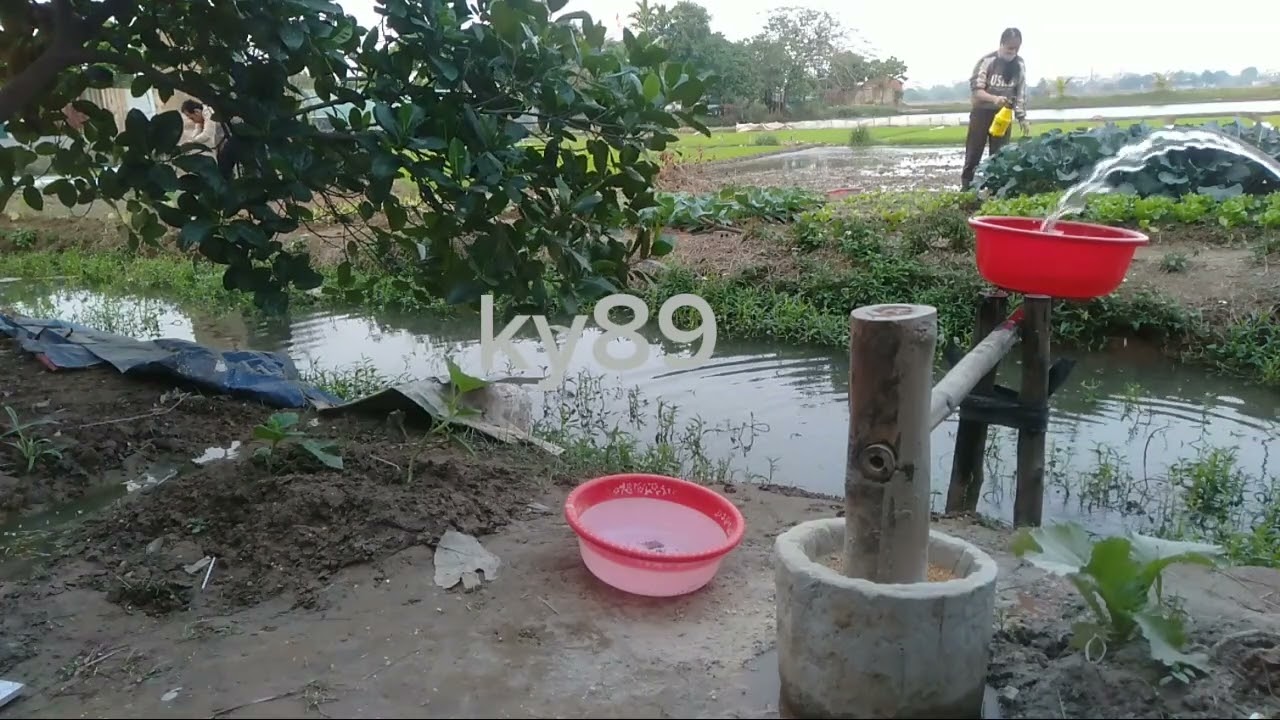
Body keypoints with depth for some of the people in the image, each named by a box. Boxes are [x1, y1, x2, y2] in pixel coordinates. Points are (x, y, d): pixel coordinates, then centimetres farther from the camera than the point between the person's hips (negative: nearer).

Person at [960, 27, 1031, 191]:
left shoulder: (1020, 64, -1)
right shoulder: (987, 61, -15)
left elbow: (1021, 93, 6)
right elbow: (975, 90, -20)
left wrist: (1022, 118, 1)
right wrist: (994, 98, -37)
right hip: (982, 112, -3)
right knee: (973, 154, 0)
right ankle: (966, 189, 7)